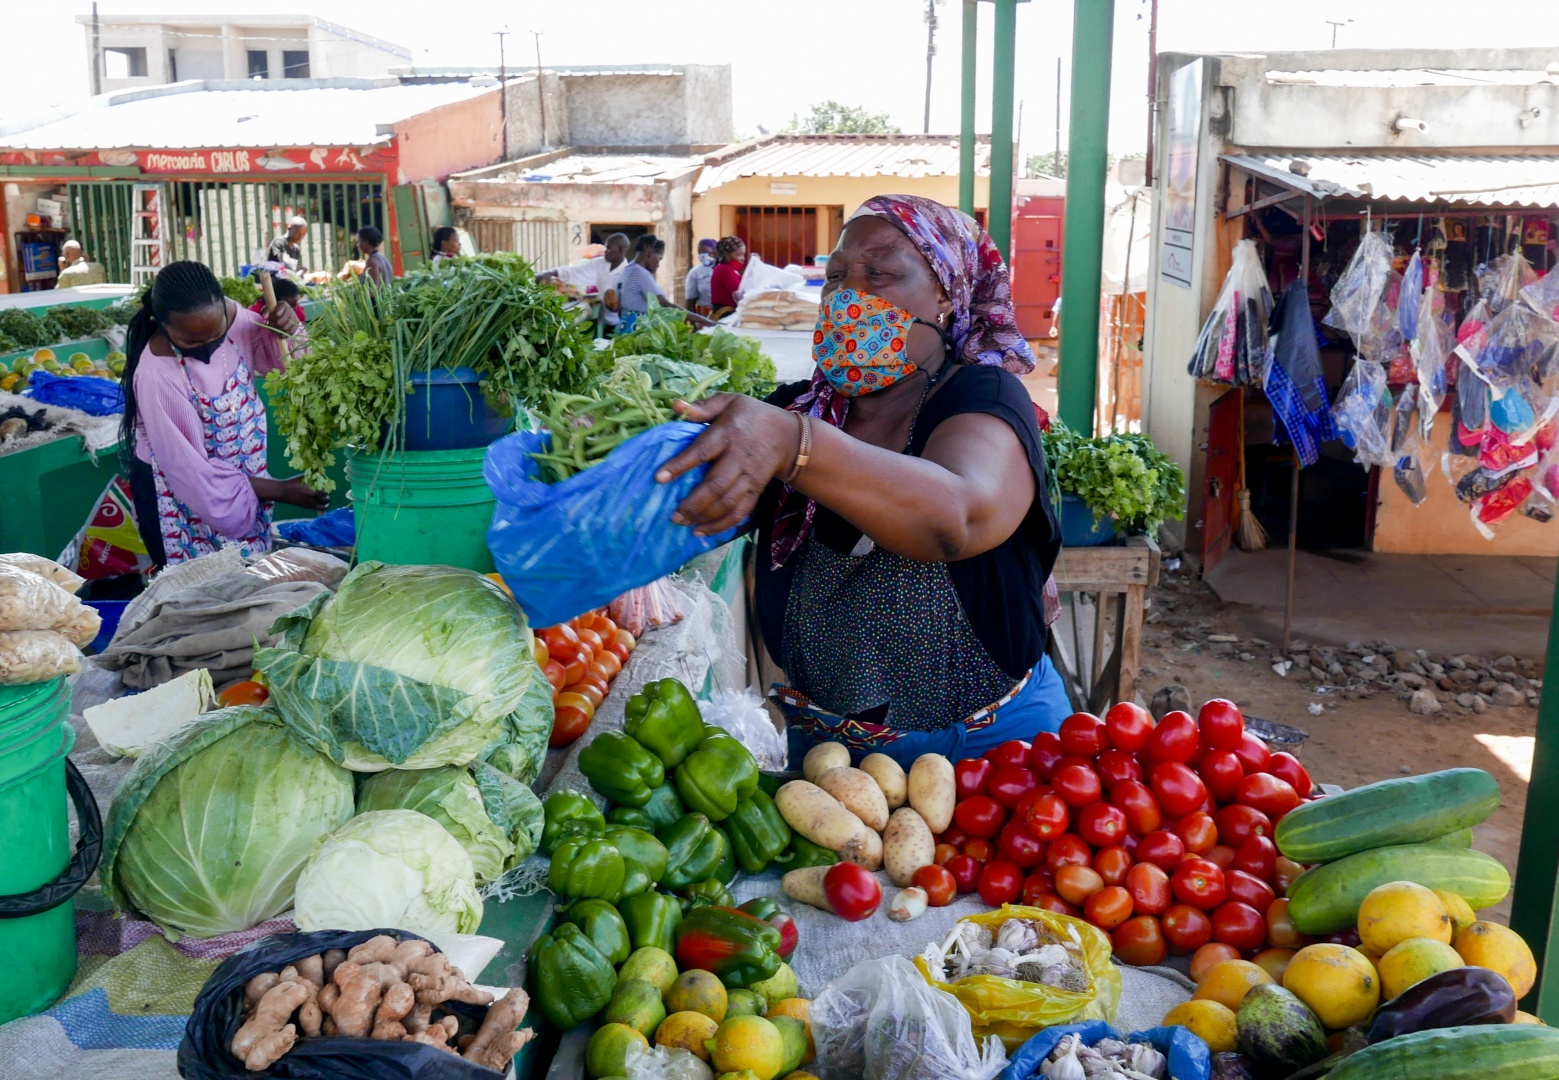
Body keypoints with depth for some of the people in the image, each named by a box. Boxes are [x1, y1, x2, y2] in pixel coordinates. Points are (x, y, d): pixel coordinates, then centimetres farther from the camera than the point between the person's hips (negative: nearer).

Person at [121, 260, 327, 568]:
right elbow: (194, 472, -24)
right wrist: (281, 490, -21)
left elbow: (269, 355, 7)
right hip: (184, 492, -6)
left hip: (244, 474, 6)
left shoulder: (230, 315, -15)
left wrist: (284, 329, -17)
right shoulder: (157, 376, -30)